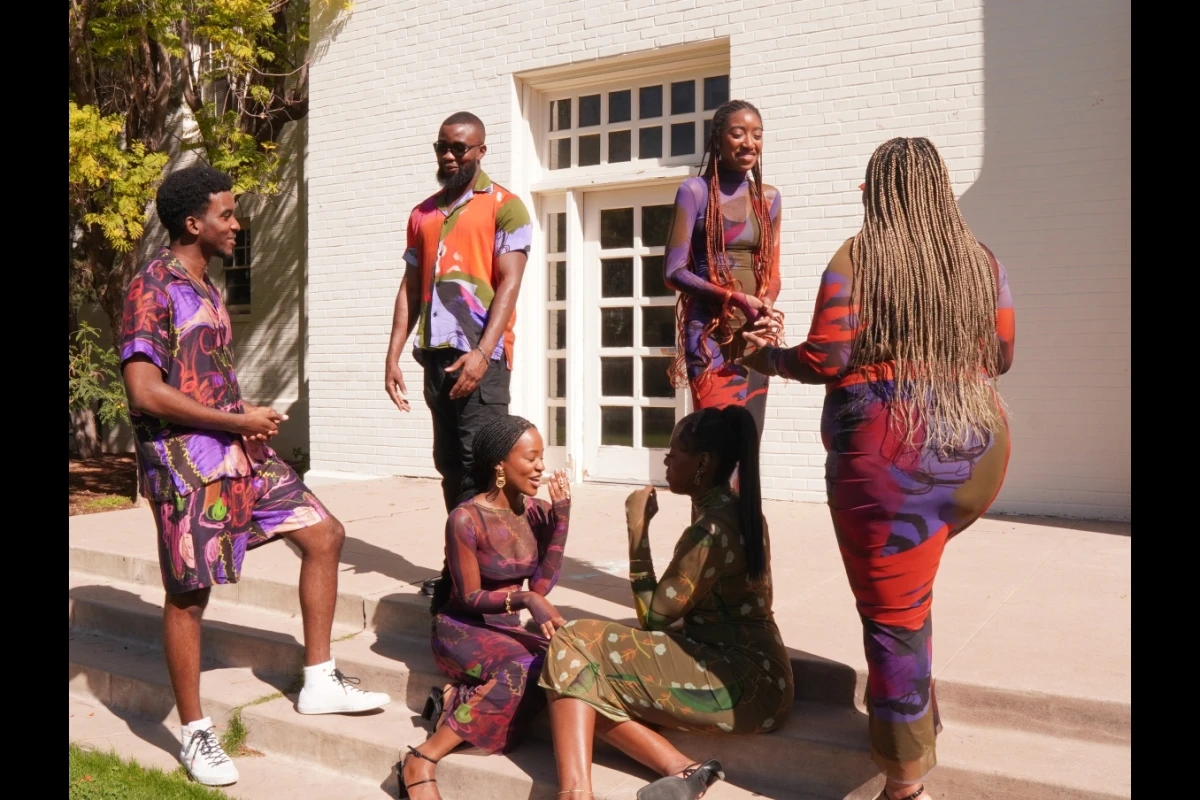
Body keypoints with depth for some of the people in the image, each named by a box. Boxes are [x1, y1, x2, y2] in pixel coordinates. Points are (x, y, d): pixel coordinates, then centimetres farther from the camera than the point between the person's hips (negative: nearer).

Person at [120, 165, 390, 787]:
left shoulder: (206, 287, 15)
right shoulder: (151, 288, -12)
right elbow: (145, 392, -21)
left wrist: (250, 416, 3)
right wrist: (240, 420, -15)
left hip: (239, 453, 9)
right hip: (185, 464, -8)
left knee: (324, 533, 6)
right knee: (188, 593, 1)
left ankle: (319, 681, 16)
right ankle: (196, 735, 18)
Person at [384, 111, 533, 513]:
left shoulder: (503, 205, 1)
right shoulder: (423, 214, 19)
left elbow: (509, 283, -9)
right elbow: (410, 288, 17)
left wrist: (482, 352, -20)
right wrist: (393, 356, 8)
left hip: (479, 353, -6)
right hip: (435, 353, 6)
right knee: (448, 464, 9)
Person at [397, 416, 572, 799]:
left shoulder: (535, 511, 0)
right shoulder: (466, 519, -16)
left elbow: (541, 585, -7)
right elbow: (470, 598, -14)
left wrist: (561, 517, -11)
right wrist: (525, 599, -31)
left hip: (507, 628, 6)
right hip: (462, 628, -6)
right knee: (525, 669, -35)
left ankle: (459, 700, -14)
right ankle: (422, 761, -29)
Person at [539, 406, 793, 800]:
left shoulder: (711, 528, -17)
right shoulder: (739, 511, 11)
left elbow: (652, 617, -9)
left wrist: (637, 529, -7)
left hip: (742, 683, -10)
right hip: (752, 671, 10)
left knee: (574, 645, -9)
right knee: (593, 678, 1)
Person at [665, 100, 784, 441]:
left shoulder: (768, 197, 12)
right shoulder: (695, 191, -4)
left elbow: (772, 272, 15)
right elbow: (675, 271, -9)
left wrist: (767, 306, -8)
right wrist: (737, 299, -18)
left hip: (754, 334, 6)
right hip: (710, 333, -5)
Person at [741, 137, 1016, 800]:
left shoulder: (856, 259, -4)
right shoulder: (982, 262, 8)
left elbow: (825, 359, -11)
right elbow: (1000, 357, 14)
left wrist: (768, 358, 8)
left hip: (888, 456, -5)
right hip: (978, 449, 6)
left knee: (893, 617, 3)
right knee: (910, 593, 26)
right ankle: (912, 714, 34)